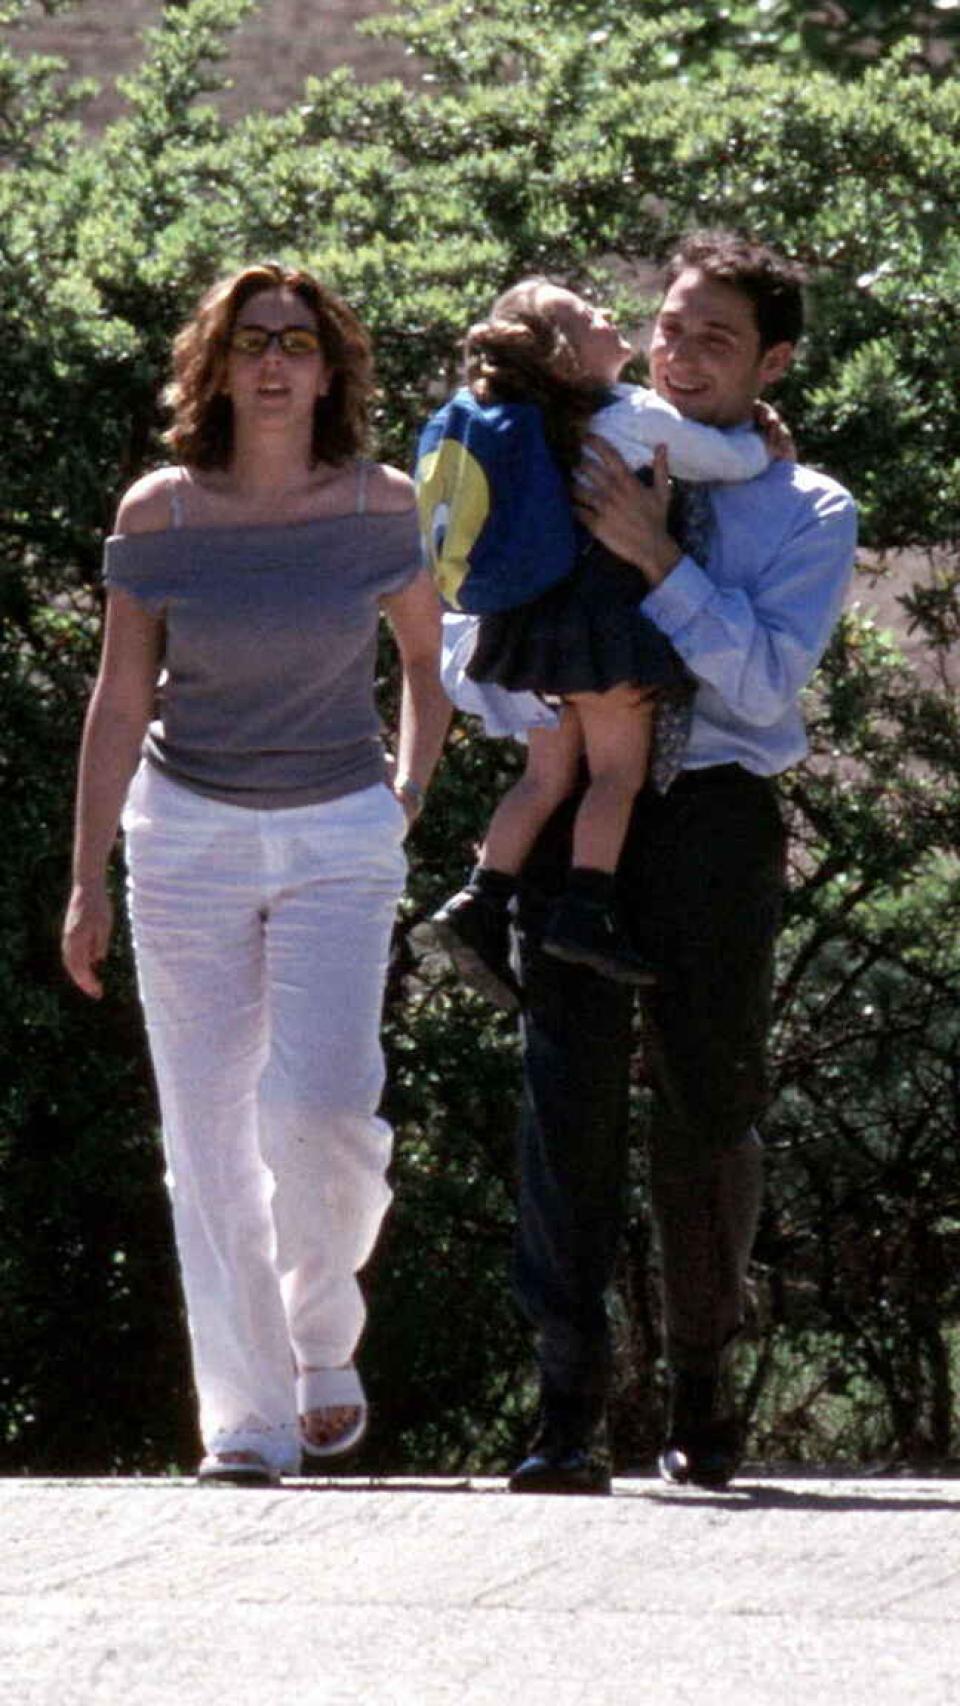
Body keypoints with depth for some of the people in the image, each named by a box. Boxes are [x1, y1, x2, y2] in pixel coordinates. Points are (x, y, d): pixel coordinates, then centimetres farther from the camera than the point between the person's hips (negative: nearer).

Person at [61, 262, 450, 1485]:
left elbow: (426, 657, 15)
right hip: (189, 833, 1)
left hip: (339, 835, 0)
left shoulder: (379, 507, -2)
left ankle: (322, 1338, 14)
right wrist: (87, 878, 0)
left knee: (318, 1107, -15)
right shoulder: (160, 515, -4)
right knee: (209, 1130, -3)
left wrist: (408, 797, 7)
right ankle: (248, 1417, 2)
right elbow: (120, 700, 1)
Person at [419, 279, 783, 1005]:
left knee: (545, 775, 13)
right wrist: (767, 438, 17)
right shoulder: (634, 416, -10)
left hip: (530, 619, 7)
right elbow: (734, 459, -4)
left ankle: (482, 899, 4)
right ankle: (586, 910, -5)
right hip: (603, 608, -7)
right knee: (619, 770, 1)